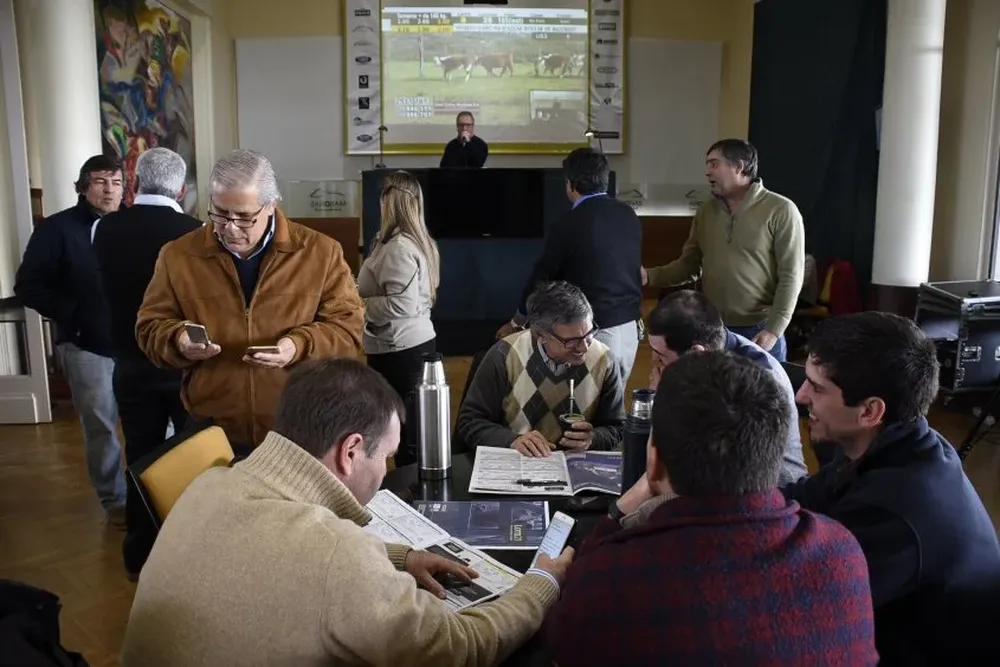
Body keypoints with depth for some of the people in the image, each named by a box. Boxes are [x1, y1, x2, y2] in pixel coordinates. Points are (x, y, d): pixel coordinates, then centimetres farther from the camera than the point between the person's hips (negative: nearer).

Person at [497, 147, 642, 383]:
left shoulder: (568, 225, -13)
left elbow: (542, 276, -3)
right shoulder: (629, 215, 5)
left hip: (594, 332, -6)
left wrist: (516, 323, 11)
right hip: (630, 326, 6)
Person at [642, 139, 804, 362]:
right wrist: (650, 276, -5)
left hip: (760, 331, -5)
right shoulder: (706, 211, 10)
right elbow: (689, 265, 11)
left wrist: (774, 330, -15)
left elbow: (791, 275, -10)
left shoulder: (781, 210, -7)